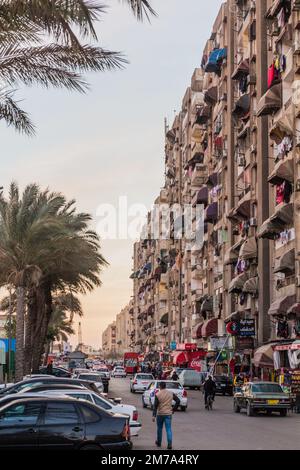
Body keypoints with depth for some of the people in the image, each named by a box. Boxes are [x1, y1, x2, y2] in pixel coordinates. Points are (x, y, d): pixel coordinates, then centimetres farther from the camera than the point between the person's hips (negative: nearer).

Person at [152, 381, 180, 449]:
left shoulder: (157, 395, -9)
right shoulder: (171, 393, 1)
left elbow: (155, 406, -12)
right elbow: (178, 401, 1)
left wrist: (154, 415, -12)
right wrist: (174, 409, 6)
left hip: (160, 414, -1)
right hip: (168, 413, 1)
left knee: (159, 428, 17)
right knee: (169, 429, -1)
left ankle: (159, 442, 30)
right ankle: (169, 444, -12)